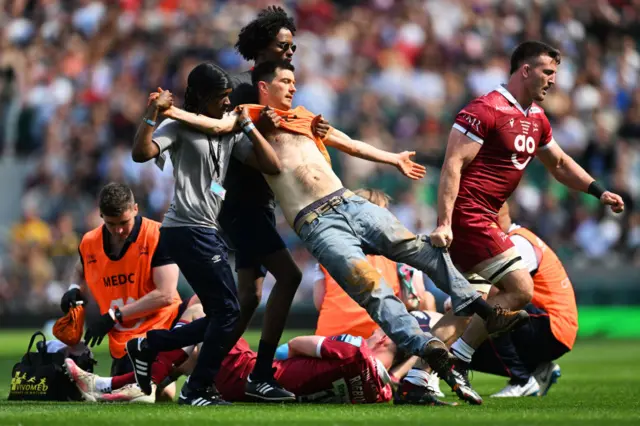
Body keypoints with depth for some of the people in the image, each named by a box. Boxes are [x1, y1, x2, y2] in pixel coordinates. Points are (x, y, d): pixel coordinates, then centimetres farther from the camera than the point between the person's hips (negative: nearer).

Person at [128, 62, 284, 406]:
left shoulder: (230, 129, 15)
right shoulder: (180, 125, -5)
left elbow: (272, 166, 6)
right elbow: (141, 153, -22)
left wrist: (247, 125, 2)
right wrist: (152, 112, -27)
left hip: (207, 231, 8)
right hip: (188, 229, -8)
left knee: (219, 317, 12)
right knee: (227, 310, -8)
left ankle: (146, 347, 20)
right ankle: (198, 389, 1)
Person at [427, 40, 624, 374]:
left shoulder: (537, 120, 16)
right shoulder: (486, 110, -13)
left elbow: (559, 164, 32)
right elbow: (452, 166, -18)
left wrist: (599, 192, 21)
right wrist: (444, 224, -25)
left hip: (487, 218, 10)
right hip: (468, 216, -10)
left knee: (474, 305, 8)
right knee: (520, 289, -13)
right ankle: (458, 359, -8)